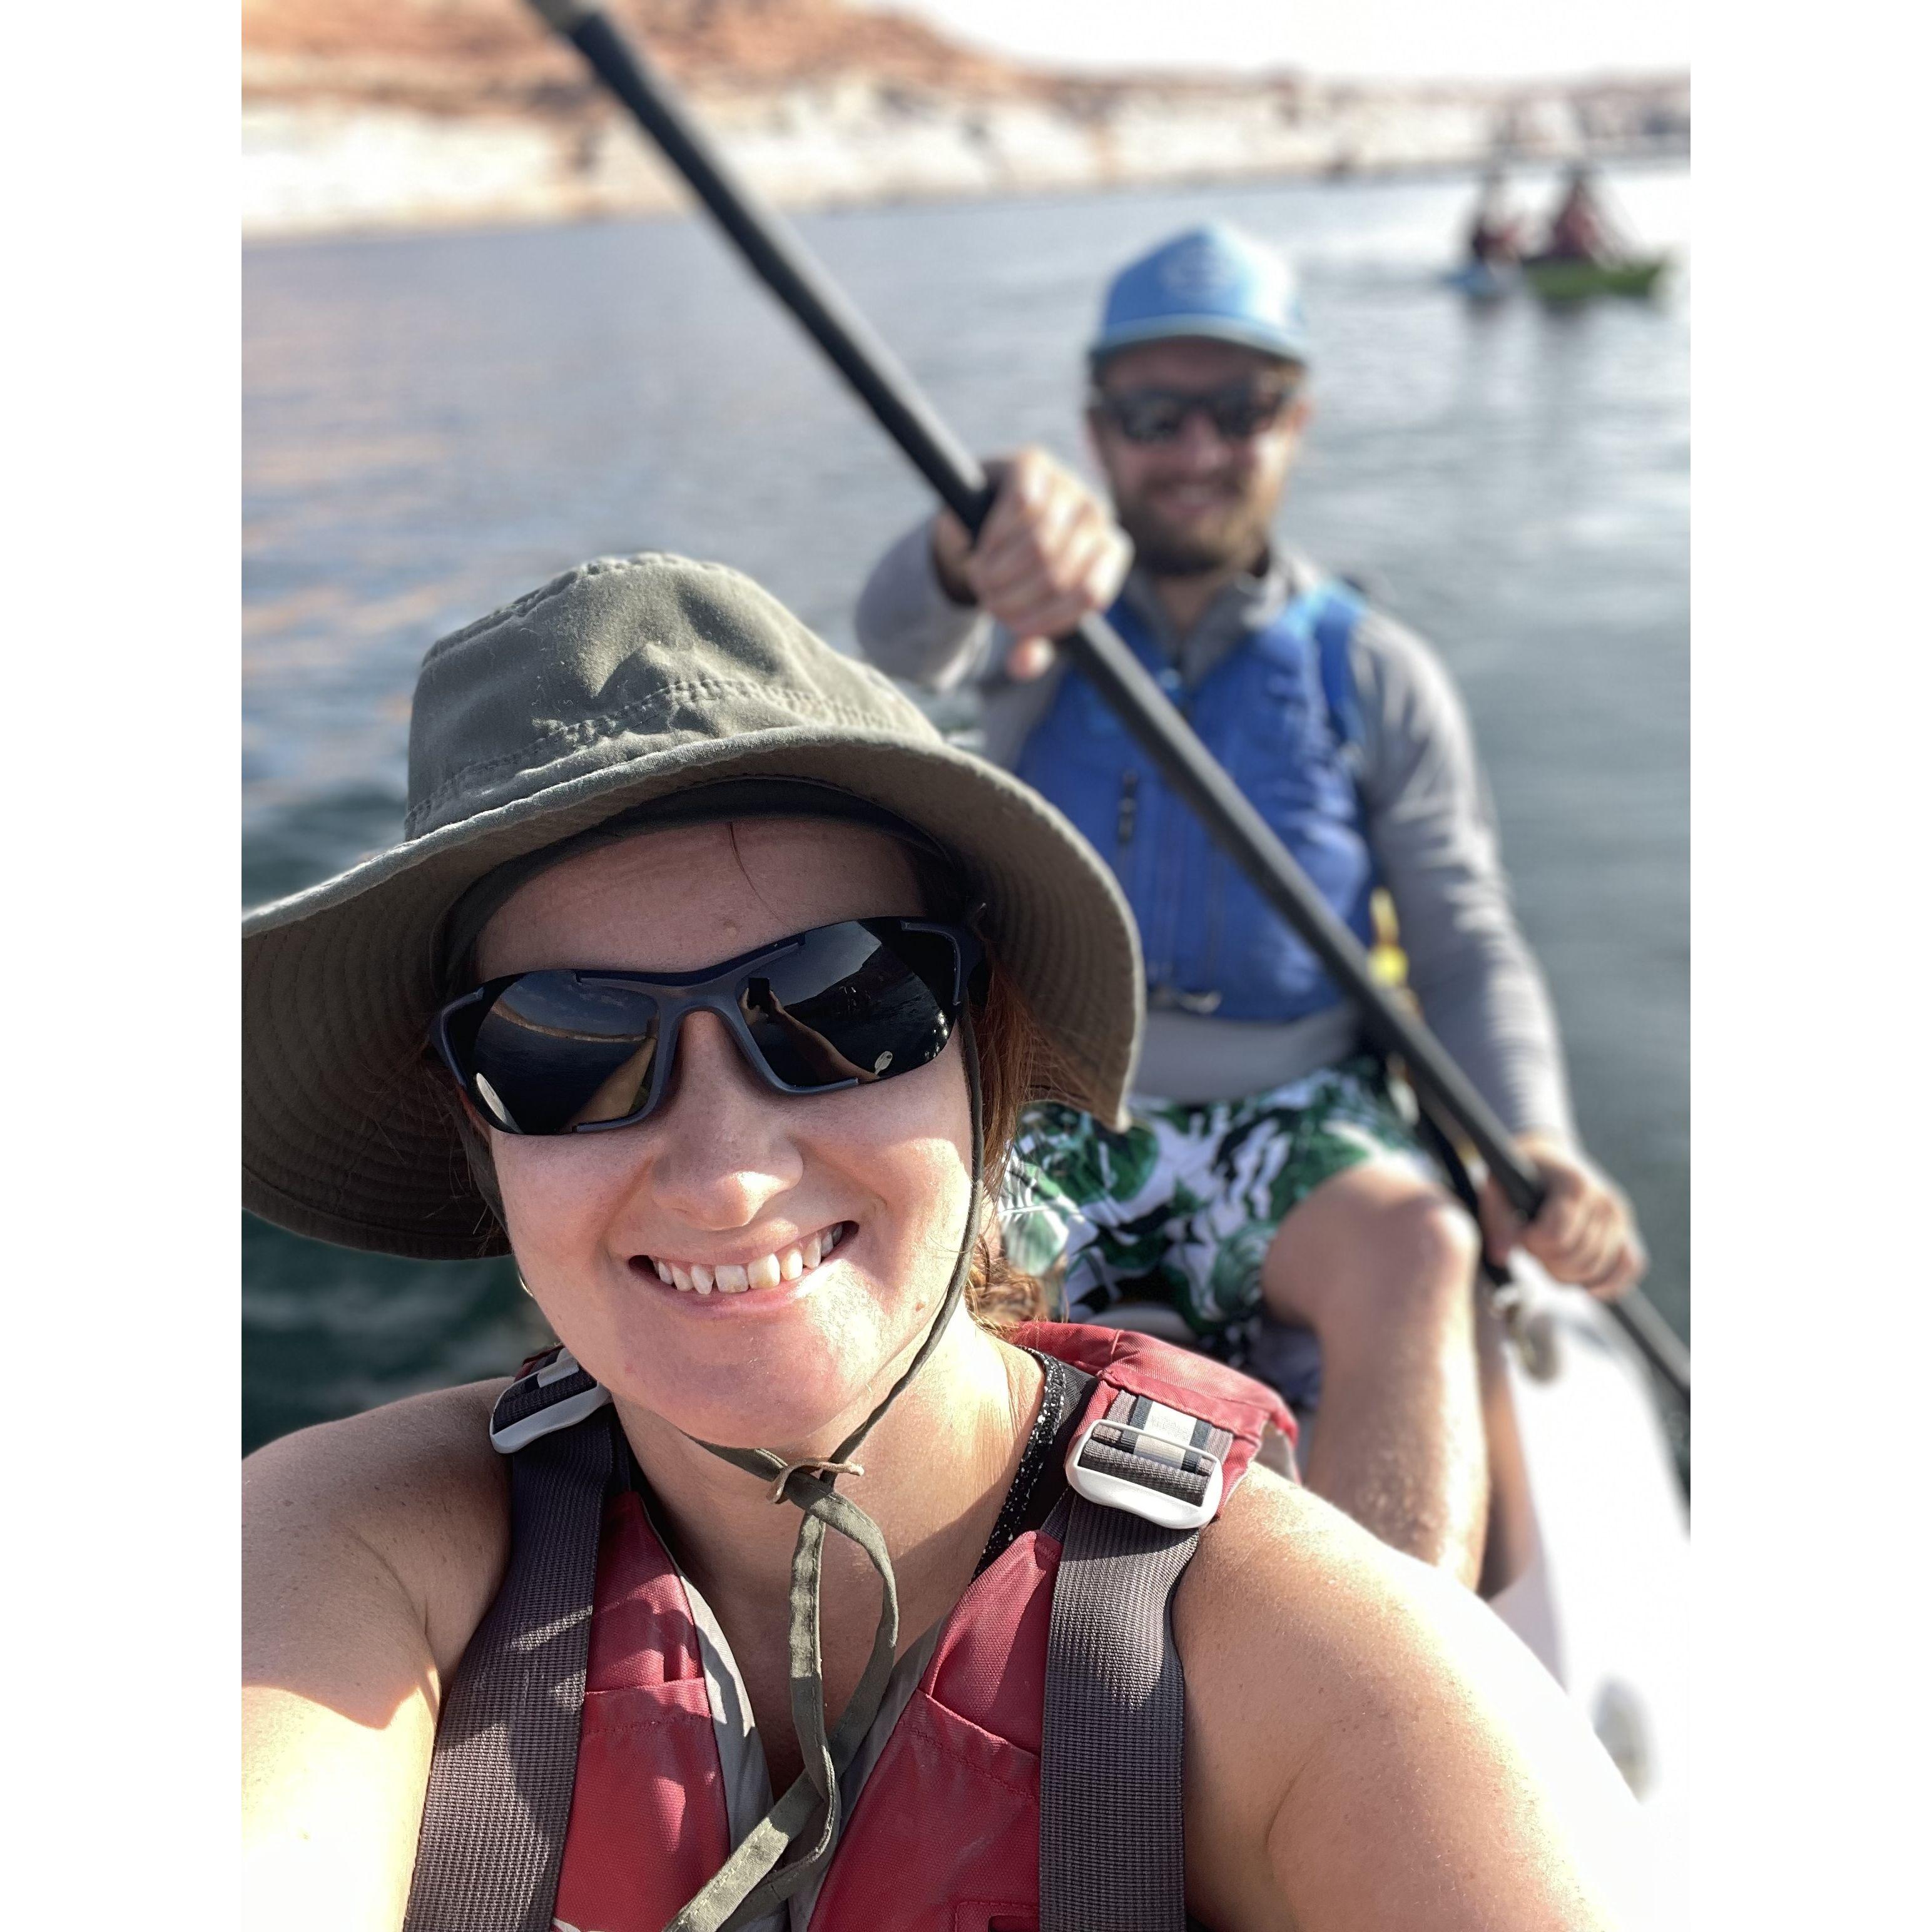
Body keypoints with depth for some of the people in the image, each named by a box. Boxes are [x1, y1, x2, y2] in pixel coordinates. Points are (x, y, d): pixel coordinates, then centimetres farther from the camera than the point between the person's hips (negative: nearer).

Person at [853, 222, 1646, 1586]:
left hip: (1292, 1118, 0)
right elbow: (906, 636, -19)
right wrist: (979, 541, -44)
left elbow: (1470, 953, 4)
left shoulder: (1378, 676, 6)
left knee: (1419, 1248, -33)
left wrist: (1536, 1148, -17)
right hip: (1052, 1118, 1)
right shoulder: (1041, 622, 6)